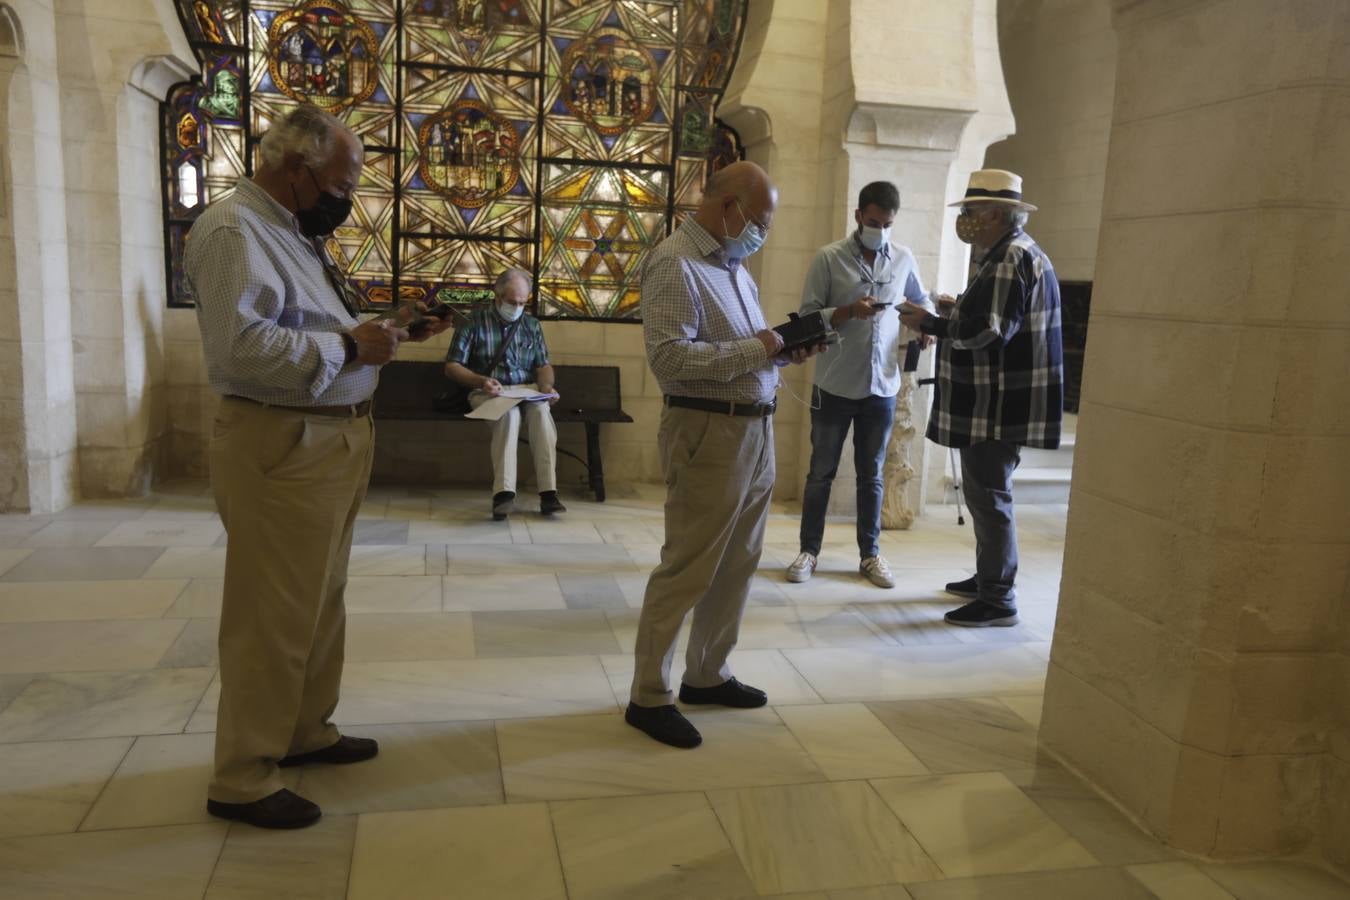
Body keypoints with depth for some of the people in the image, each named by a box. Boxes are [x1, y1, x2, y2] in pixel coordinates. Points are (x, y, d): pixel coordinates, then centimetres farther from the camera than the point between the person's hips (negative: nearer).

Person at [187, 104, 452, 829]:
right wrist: (349, 346, -21)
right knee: (273, 614, -1)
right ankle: (241, 779, 14)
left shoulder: (295, 235, 17)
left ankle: (306, 732, 36)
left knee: (320, 602, 19)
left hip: (334, 441, 10)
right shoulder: (233, 231, -15)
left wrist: (390, 331, 10)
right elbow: (238, 349, -29)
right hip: (280, 448, -10)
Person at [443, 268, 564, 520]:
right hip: (488, 394, -3)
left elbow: (543, 366, 13)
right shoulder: (475, 321, 2)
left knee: (541, 409, -33)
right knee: (509, 412, -38)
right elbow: (452, 367, 0)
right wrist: (481, 381, -18)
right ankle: (504, 493, -44)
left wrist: (546, 385, -10)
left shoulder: (531, 324, 14)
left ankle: (548, 492, -38)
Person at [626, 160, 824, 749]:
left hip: (755, 428, 9)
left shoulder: (732, 264, 16)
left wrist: (784, 350, 3)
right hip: (707, 431, -9)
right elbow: (669, 358, -24)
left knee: (737, 563, 15)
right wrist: (755, 350, -18)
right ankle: (649, 697, 12)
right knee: (686, 568, -2)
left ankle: (706, 675, 30)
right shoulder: (674, 263, -13)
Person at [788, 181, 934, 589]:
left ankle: (870, 554, 23)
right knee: (821, 472, 8)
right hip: (836, 387, -3)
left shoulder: (903, 259, 5)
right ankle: (808, 551, 20)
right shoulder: (829, 258, -6)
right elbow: (807, 316, -9)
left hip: (882, 387, 3)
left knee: (871, 475, 12)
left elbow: (921, 300, 23)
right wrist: (849, 312, -24)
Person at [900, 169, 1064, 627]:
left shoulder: (1011, 258, -16)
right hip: (992, 399, 11)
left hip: (1000, 403, -11)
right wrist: (959, 309, 12)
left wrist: (930, 323, -13)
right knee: (983, 490, 18)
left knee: (988, 493, -5)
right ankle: (988, 578, 31)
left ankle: (998, 600, 3)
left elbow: (988, 331, -22)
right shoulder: (1010, 252, 18)